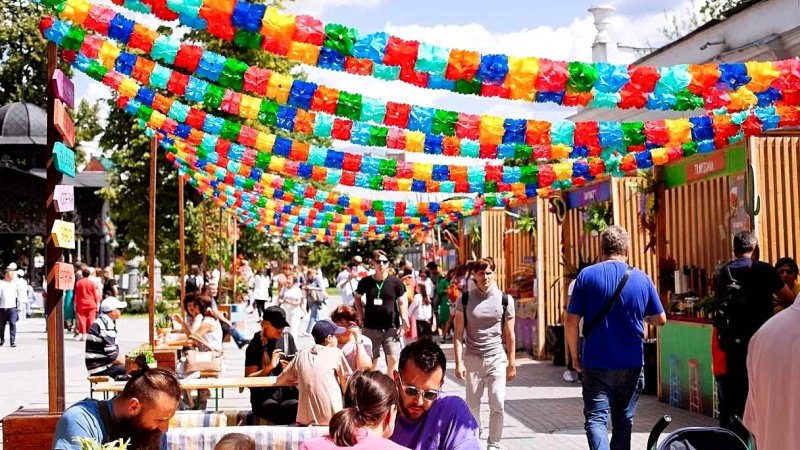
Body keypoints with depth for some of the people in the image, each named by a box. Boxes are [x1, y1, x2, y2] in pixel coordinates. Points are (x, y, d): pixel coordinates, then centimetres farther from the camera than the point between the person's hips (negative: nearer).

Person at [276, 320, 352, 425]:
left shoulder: (302, 355, 12)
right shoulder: (336, 353, 1)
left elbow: (279, 381, 21)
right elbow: (346, 385, 5)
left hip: (306, 420, 4)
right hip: (332, 420, -3)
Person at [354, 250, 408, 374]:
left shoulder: (395, 282, -2)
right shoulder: (365, 282, 1)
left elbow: (402, 302, 2)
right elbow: (358, 297, 18)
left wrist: (404, 319, -12)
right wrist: (361, 315, 9)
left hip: (391, 328, -1)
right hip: (370, 328, 1)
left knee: (393, 359, -9)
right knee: (370, 361, 9)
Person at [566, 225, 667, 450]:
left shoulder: (586, 275, -5)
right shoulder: (641, 278, 0)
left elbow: (571, 321, -7)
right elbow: (660, 319, 8)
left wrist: (575, 357, 5)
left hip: (595, 364, -2)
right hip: (631, 364, 2)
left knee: (596, 418, -1)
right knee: (623, 420, 15)